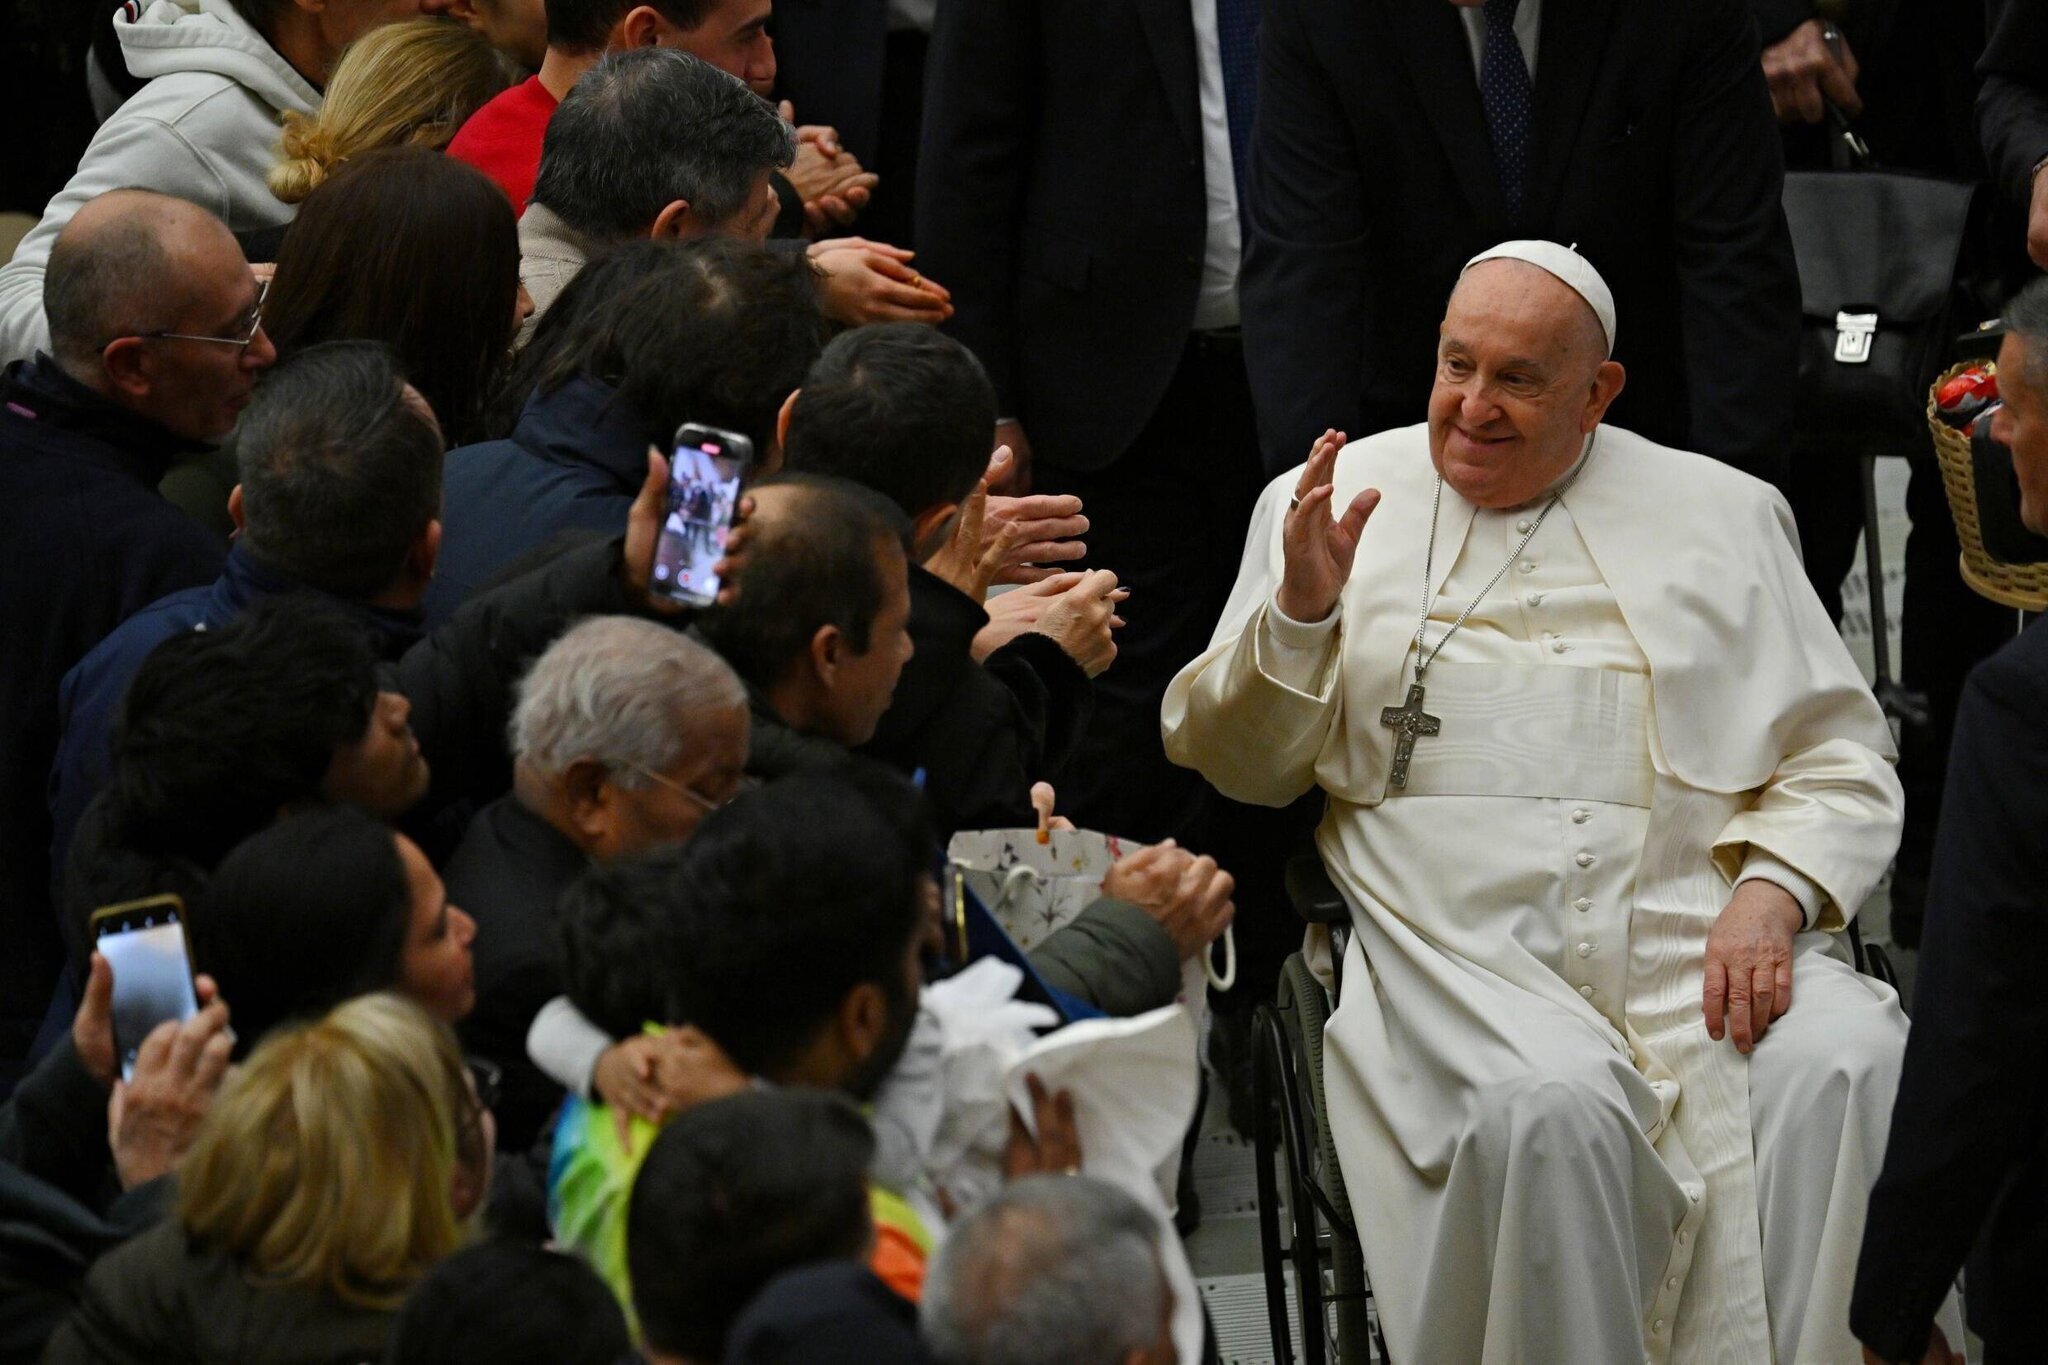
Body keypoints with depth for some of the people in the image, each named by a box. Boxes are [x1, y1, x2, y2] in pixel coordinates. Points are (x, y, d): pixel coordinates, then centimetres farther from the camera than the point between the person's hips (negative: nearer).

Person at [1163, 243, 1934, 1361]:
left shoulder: (1719, 514, 17)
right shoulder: (1339, 499, 16)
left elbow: (1842, 763, 13)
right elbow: (1230, 765, 13)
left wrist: (1774, 894, -7)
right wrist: (1301, 610, -6)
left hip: (1694, 933, 1)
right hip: (1466, 952, -1)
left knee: (1846, 1064, -30)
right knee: (1553, 1104, -34)